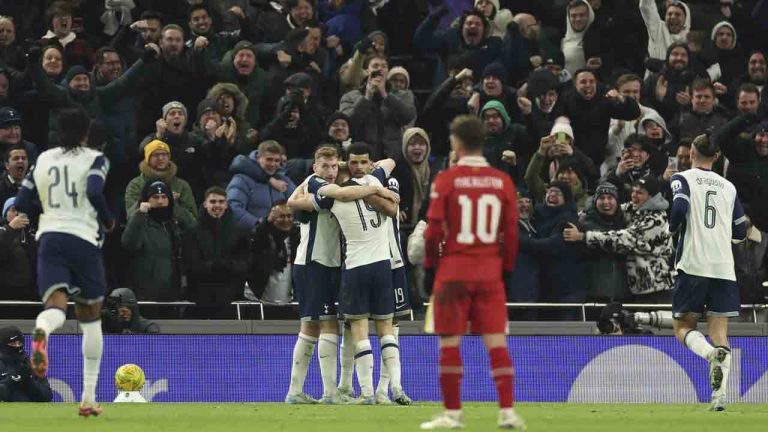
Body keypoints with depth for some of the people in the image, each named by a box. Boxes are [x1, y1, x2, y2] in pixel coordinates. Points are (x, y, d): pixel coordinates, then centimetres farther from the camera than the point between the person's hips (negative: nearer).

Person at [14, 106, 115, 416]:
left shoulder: (43, 160, 13)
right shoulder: (95, 160, 1)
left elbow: (20, 204, 13)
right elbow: (94, 192, -18)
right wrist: (108, 222, 0)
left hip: (49, 238, 2)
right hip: (83, 239, -2)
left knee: (55, 306, -13)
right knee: (91, 318, 13)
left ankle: (41, 331, -55)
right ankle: (88, 398, 12)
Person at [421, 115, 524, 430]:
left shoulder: (446, 180, -7)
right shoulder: (502, 182, 1)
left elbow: (434, 229, -7)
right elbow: (511, 232, 3)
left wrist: (430, 262, 7)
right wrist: (506, 266, 14)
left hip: (454, 270, -3)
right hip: (490, 271, 3)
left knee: (450, 342, 4)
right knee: (496, 341, 3)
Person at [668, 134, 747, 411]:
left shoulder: (683, 179, 3)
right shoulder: (729, 187, 15)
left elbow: (679, 208, -16)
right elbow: (740, 232, 16)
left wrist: (671, 227, 4)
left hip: (693, 265, -3)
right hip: (724, 267, 3)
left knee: (683, 327, 9)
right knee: (719, 332, 2)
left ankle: (711, 355, -24)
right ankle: (719, 395, -16)